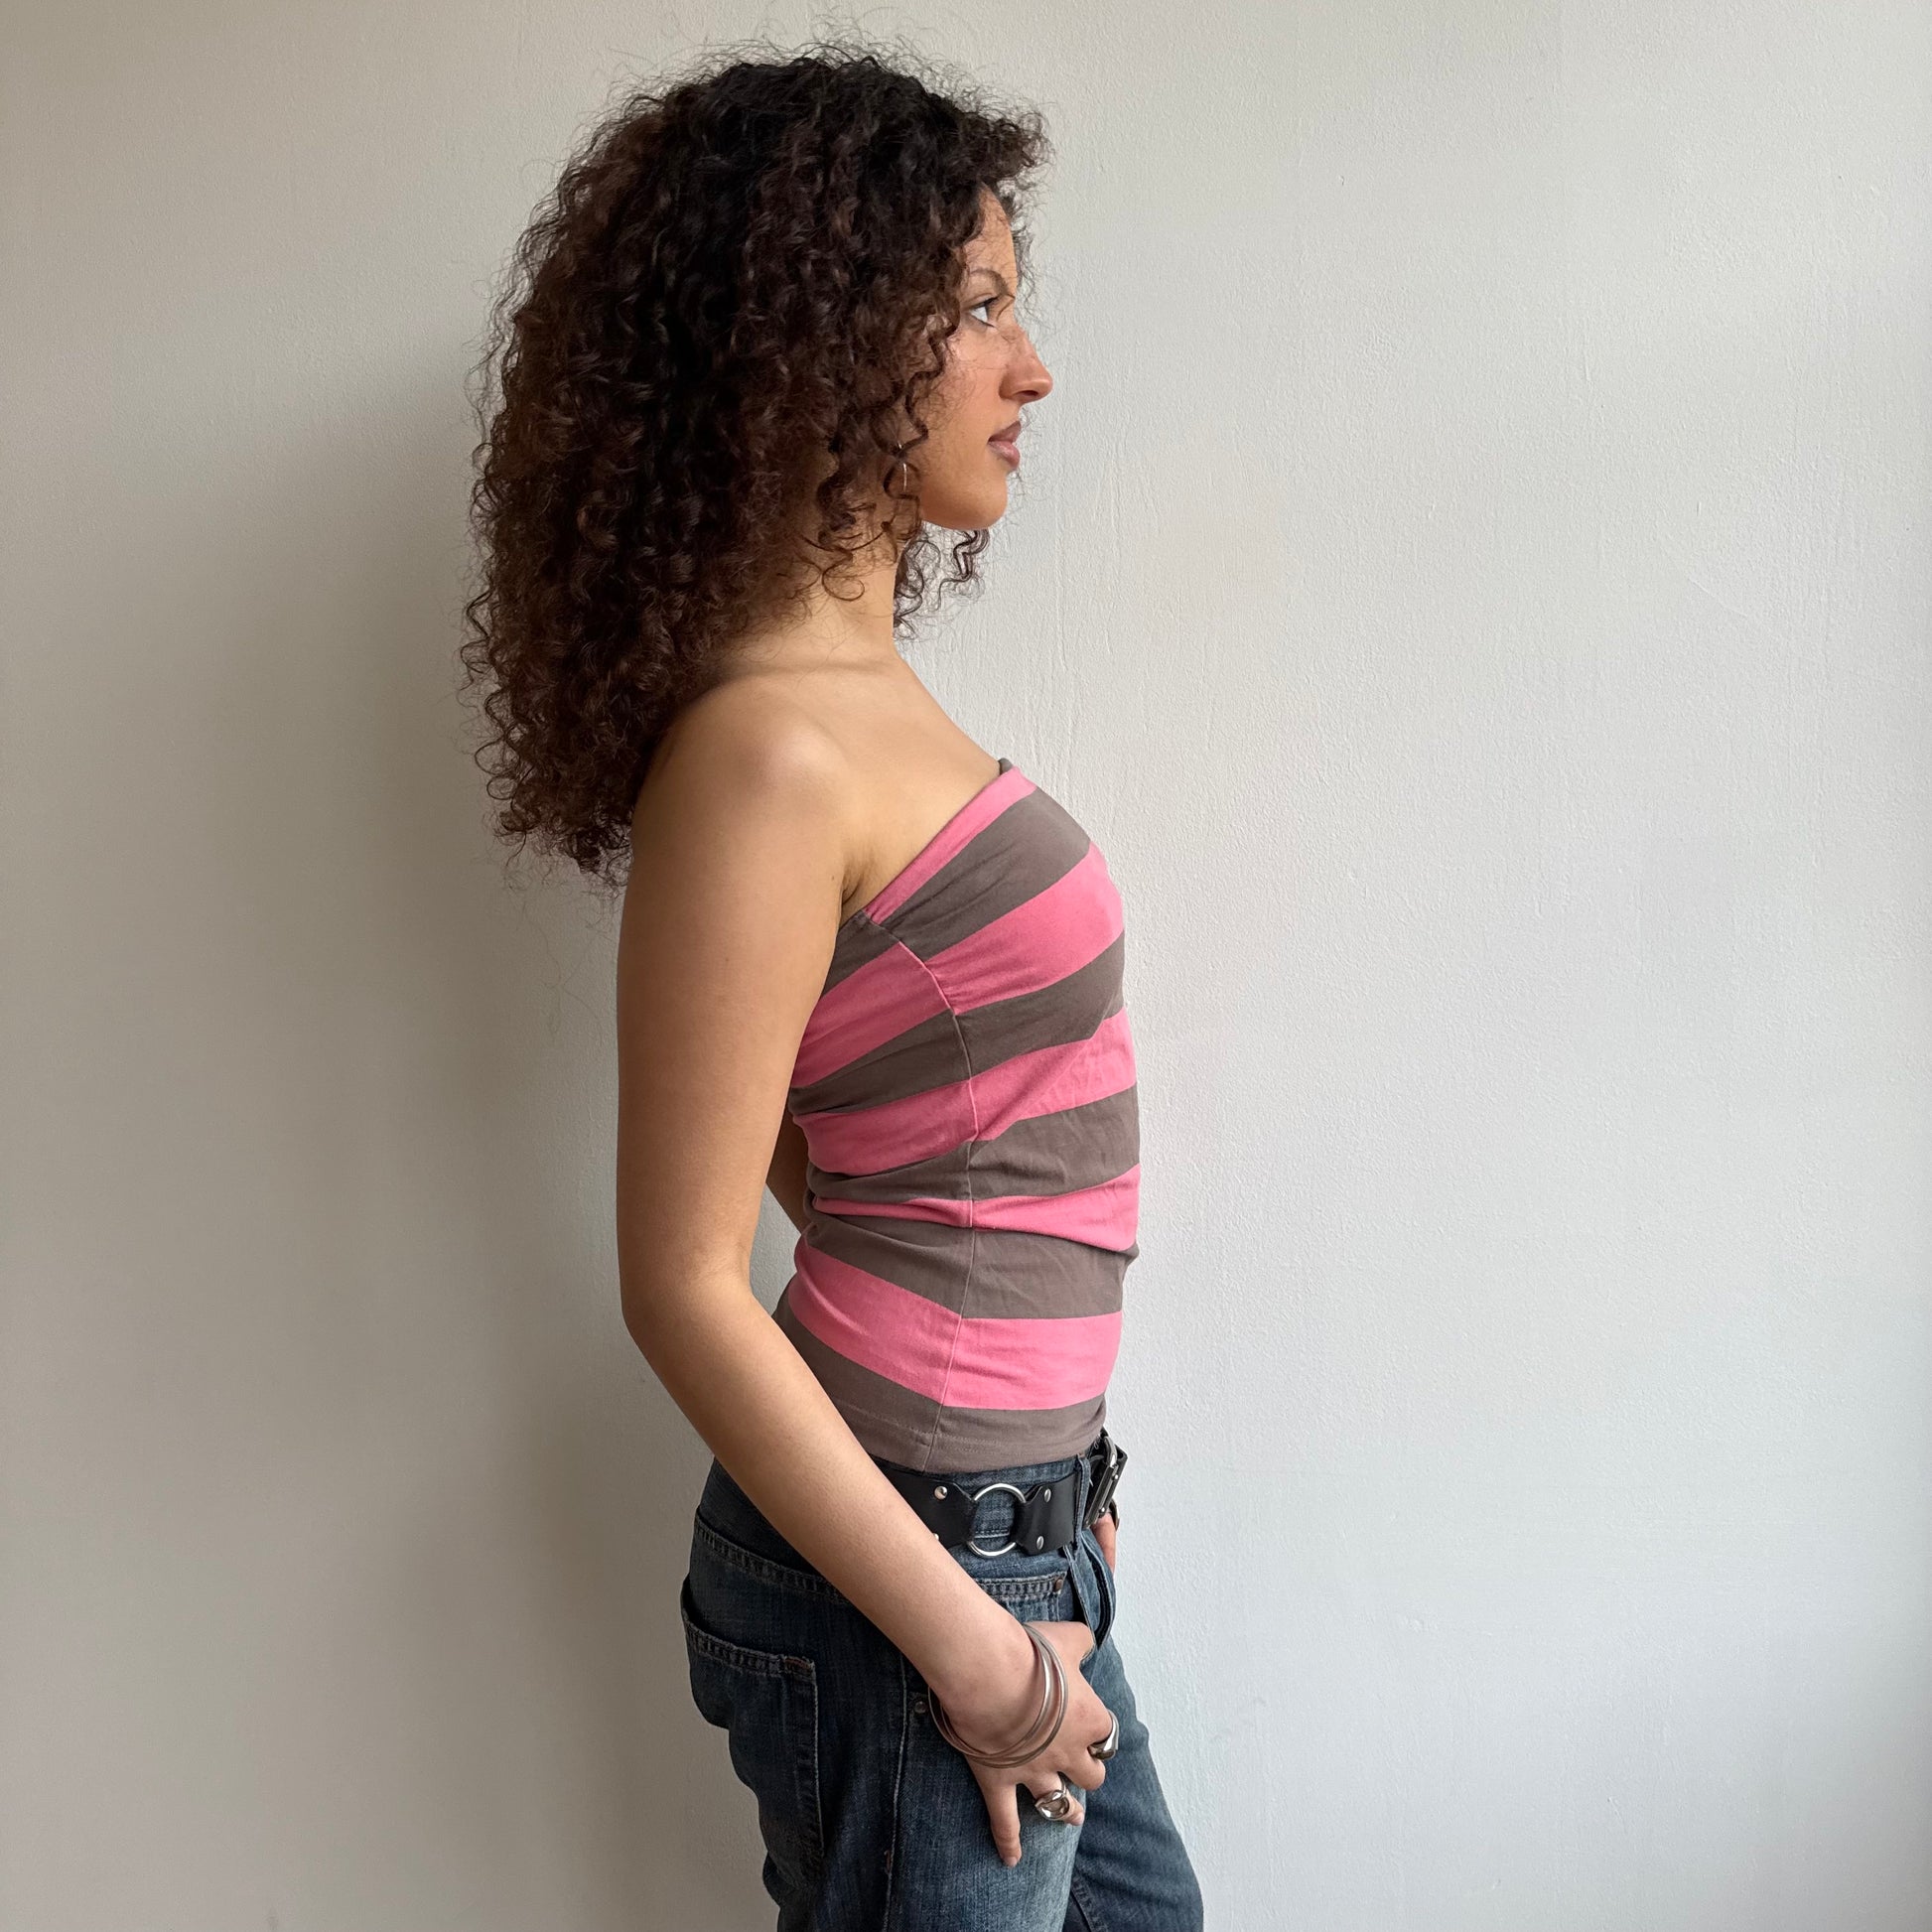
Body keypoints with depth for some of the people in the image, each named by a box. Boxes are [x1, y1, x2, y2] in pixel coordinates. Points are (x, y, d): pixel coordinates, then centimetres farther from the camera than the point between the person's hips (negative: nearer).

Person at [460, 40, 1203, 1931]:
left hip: (1010, 1512, 9)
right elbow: (685, 1285, -20)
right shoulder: (767, 751, -23)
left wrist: (1042, 1458, 14)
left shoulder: (860, 682, 5)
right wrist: (964, 1639, -15)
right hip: (910, 1549, -9)